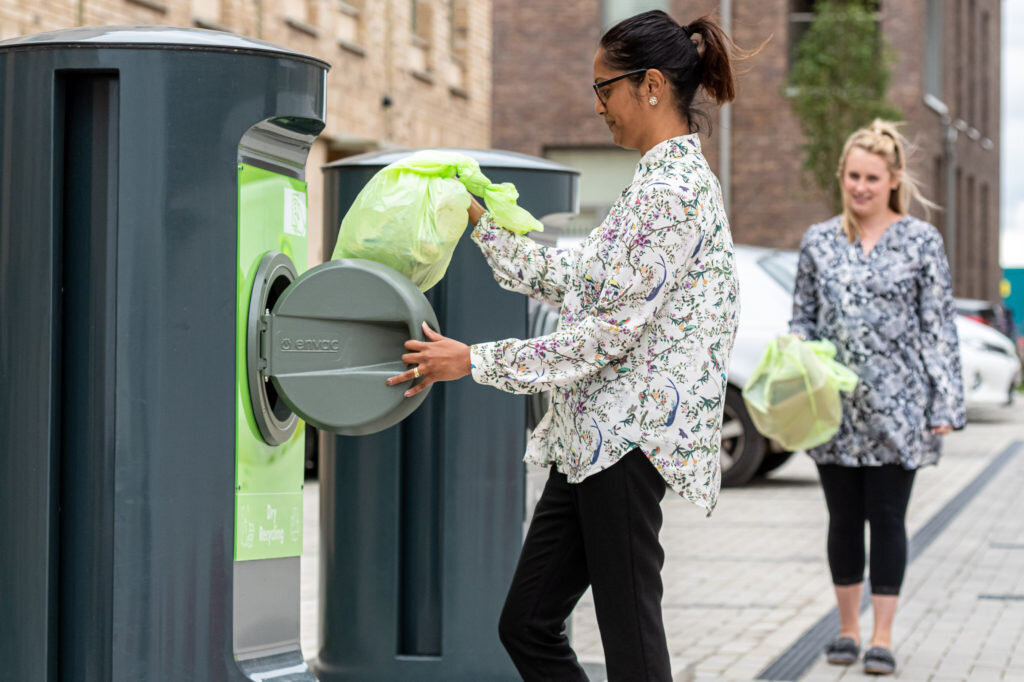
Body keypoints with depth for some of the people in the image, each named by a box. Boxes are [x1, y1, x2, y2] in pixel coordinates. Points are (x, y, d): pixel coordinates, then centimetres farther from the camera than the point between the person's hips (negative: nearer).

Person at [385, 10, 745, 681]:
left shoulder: (676, 191, -15)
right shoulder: (661, 182, 17)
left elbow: (607, 334, -18)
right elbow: (574, 281, 23)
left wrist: (475, 361, -13)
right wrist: (482, 220, 25)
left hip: (630, 436, -11)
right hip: (591, 439, 11)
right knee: (527, 626, 10)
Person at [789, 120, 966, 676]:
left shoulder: (921, 240, 0)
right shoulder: (819, 241, 8)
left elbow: (938, 327, -1)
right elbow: (802, 320, 12)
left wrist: (946, 405, -6)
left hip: (896, 409, -2)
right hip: (834, 407, 3)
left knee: (887, 518, -1)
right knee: (843, 518, 9)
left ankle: (882, 638, 6)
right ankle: (848, 629, 21)